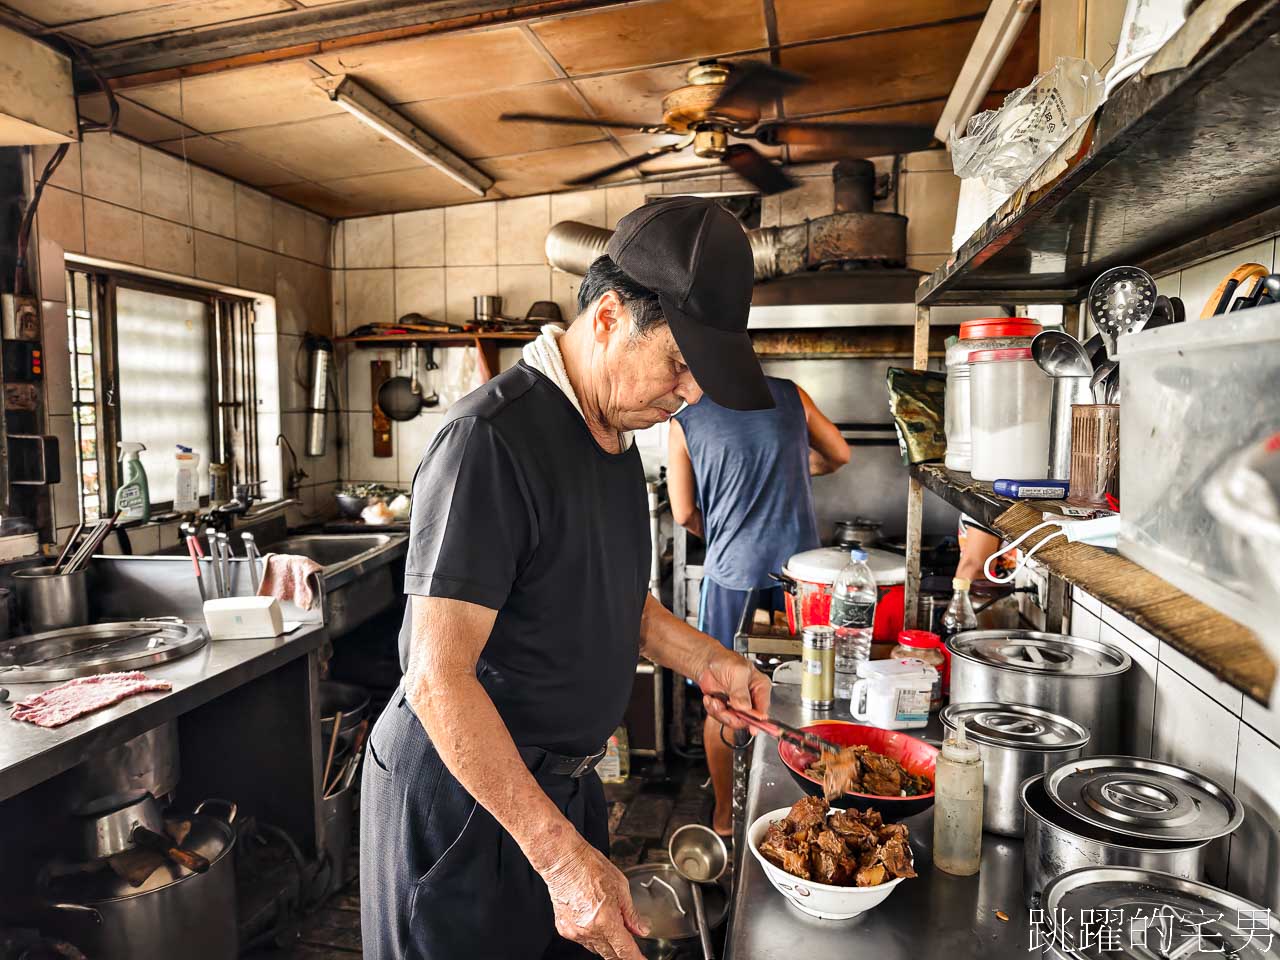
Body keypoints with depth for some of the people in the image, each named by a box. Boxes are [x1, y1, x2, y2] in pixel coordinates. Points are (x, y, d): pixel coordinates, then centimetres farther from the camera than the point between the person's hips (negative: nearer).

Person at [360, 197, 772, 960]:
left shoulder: (618, 434, 4)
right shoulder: (491, 439, -25)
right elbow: (440, 681, -27)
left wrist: (705, 659, -1)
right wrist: (561, 855, -26)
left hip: (563, 778, 8)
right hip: (463, 791, -8)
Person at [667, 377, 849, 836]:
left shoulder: (684, 424, -6)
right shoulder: (791, 395, -1)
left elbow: (684, 514, 0)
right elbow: (839, 455, 13)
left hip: (732, 571, -2)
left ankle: (725, 814, 26)